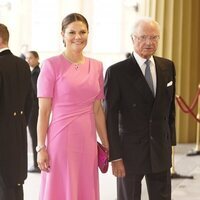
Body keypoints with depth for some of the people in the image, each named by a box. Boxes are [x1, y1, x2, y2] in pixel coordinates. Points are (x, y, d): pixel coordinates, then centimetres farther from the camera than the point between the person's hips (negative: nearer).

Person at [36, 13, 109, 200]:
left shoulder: (96, 66, 8)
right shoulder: (51, 65, -6)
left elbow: (97, 110, 12)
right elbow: (43, 111, -7)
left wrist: (106, 144, 12)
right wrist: (41, 147, -10)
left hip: (87, 141, 5)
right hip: (60, 139, -4)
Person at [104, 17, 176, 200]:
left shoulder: (168, 67, 4)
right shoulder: (117, 72, -10)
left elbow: (170, 107, 12)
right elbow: (110, 117, -10)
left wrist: (171, 142, 12)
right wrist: (115, 157, -12)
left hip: (160, 151, 4)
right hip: (130, 151, -4)